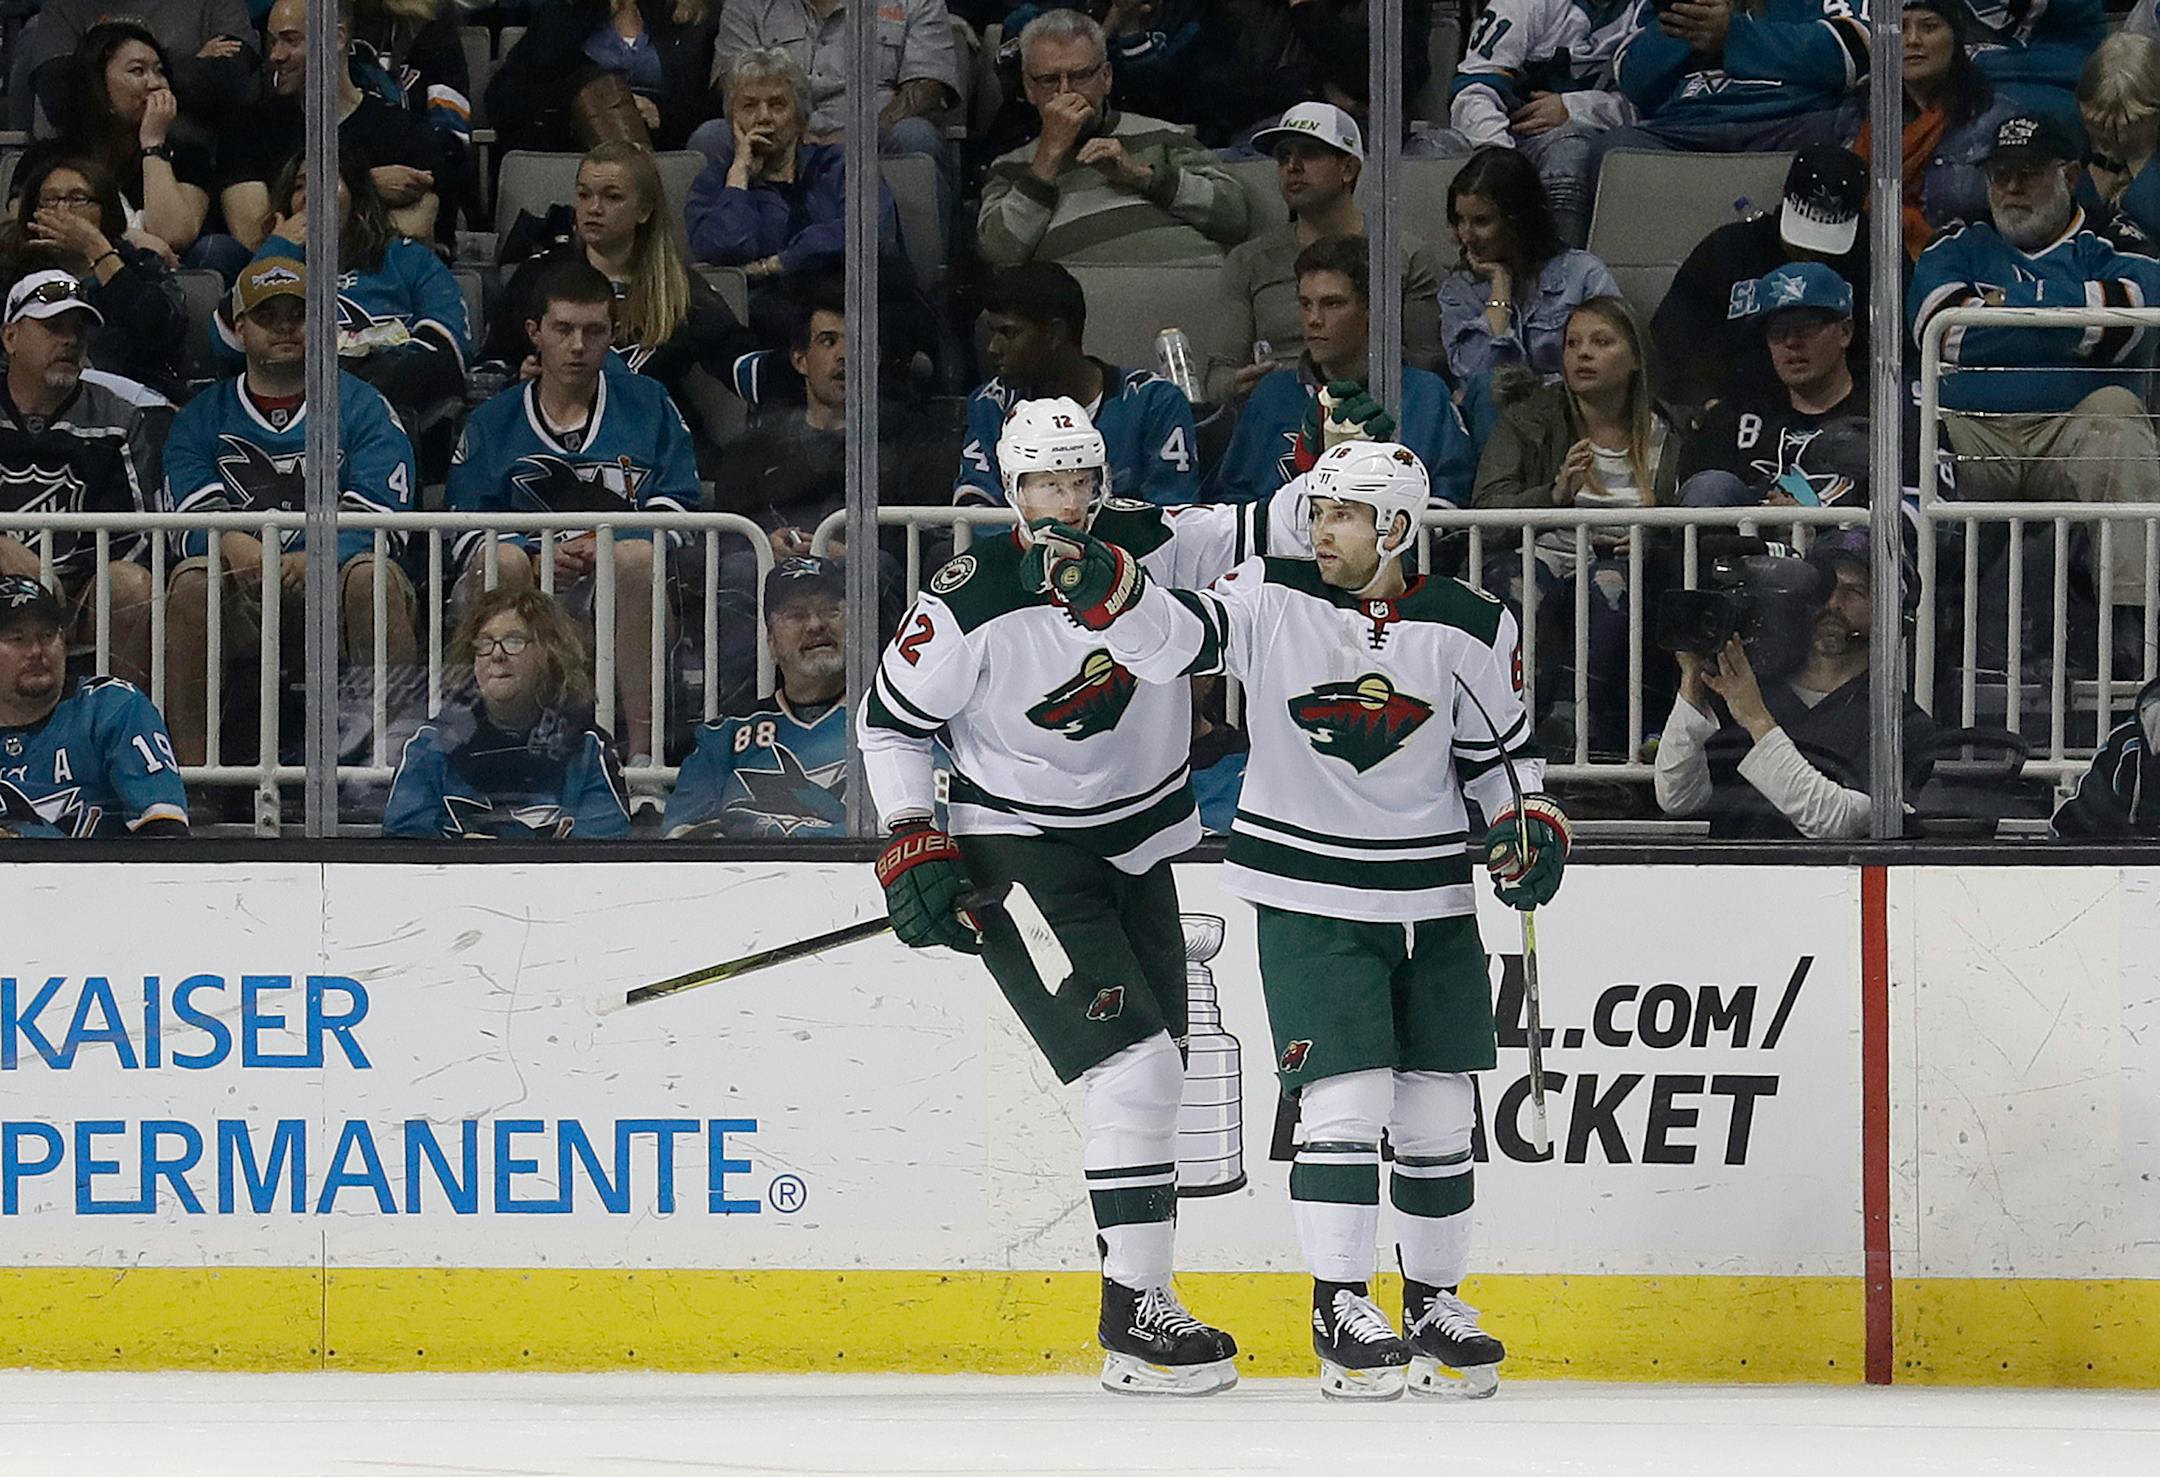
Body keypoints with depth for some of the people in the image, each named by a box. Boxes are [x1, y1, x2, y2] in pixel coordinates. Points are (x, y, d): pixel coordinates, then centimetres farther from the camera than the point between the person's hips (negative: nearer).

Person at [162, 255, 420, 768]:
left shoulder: (362, 407, 9)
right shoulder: (203, 417, 14)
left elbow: (381, 518, -4)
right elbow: (191, 519, 0)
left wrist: (317, 558, -25)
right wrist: (233, 545, -25)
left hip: (331, 580, -1)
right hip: (241, 597, 1)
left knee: (373, 576, -33)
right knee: (191, 579, -30)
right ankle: (191, 761, -31)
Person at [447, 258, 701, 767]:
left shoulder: (648, 405, 15)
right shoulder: (493, 423, 16)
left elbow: (676, 506, 8)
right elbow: (467, 527, 7)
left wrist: (612, 546, -12)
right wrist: (541, 558, -13)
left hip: (625, 589, -1)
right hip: (529, 587, 1)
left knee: (638, 556, -35)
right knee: (502, 559, -33)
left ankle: (643, 744, -34)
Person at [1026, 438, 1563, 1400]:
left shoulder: (1470, 629, -1)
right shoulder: (1273, 600, -6)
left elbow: (1503, 751, 10)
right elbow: (1175, 638, -19)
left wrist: (1530, 829, -5)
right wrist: (1104, 588, -36)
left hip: (1433, 903, 3)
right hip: (1308, 897, -3)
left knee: (1437, 1111, 8)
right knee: (1346, 1099, -12)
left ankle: (1434, 1302, 22)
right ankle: (1340, 1311, -4)